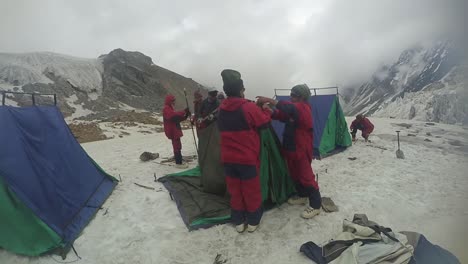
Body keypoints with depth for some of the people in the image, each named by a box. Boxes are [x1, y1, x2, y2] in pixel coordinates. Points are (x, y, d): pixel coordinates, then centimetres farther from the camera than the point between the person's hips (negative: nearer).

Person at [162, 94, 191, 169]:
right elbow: (174, 115, -32)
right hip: (172, 131, -11)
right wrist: (184, 112, -32)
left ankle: (178, 160, 25)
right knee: (177, 146, -10)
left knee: (177, 146, 16)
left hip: (175, 131, 11)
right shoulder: (166, 109, -10)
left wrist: (185, 116, 3)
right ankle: (178, 163, -7)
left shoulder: (170, 109, 22)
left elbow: (177, 119, 17)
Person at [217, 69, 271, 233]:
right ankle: (253, 221, 27)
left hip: (228, 159, 5)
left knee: (234, 190, 16)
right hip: (248, 158, -5)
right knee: (251, 190, 12)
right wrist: (265, 110, 14)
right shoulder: (248, 107, -17)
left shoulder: (222, 109, 1)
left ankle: (238, 222, 28)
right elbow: (265, 122, -8)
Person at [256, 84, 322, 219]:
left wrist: (268, 100, -37)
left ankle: (315, 205, 10)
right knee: (295, 174, 19)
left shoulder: (303, 108, -17)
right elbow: (280, 114, 7)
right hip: (290, 148, 9)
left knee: (306, 176, -2)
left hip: (302, 150, -9)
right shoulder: (293, 109, 12)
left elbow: (289, 108, -36)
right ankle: (302, 196, 38)